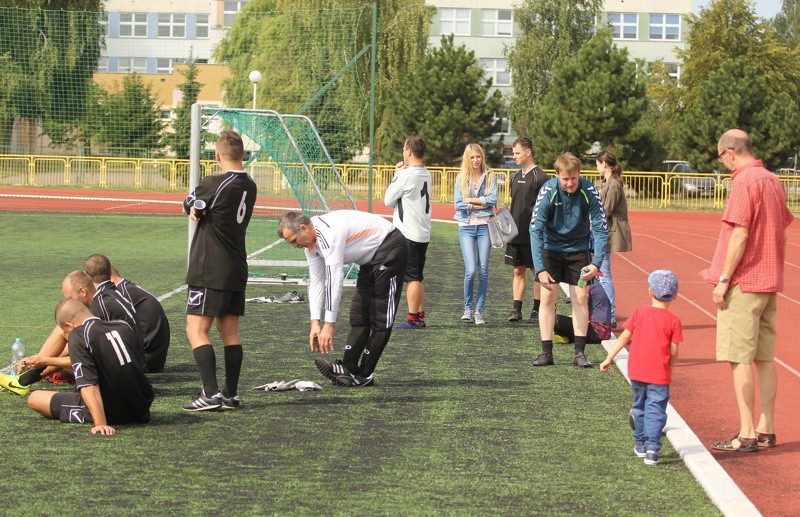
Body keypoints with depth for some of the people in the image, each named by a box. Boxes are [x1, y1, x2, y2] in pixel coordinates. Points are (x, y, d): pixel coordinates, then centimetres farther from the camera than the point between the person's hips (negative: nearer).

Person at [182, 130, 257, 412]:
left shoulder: (214, 185, -16)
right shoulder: (249, 186, 8)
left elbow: (189, 204, 1)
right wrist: (200, 209, -1)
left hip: (210, 272, -8)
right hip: (237, 271, 8)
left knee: (196, 330, -6)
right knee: (230, 332, 11)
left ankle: (211, 393, -14)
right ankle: (231, 394, 12)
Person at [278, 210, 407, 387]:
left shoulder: (328, 234, -29)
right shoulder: (310, 241, 2)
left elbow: (333, 281, -30)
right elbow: (316, 282, 5)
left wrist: (329, 324, -27)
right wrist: (315, 323, -2)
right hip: (372, 257, 11)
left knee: (380, 317, -9)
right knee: (358, 314, 5)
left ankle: (364, 375, -9)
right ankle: (348, 368, 2)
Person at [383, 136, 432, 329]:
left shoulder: (406, 174, -15)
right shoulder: (426, 175, 11)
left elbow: (388, 200, -6)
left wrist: (396, 175, 3)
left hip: (407, 234, -8)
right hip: (423, 234, 8)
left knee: (411, 278, -6)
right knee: (417, 278, 14)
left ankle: (413, 319, -5)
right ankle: (420, 316, 16)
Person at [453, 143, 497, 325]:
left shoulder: (489, 177, 6)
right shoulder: (461, 178, 6)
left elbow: (493, 199, -8)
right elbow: (458, 204, -4)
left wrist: (471, 200, -9)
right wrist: (481, 204, -7)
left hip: (484, 226, 0)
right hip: (466, 227, 0)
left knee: (483, 270, -2)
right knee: (470, 270, -11)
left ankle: (479, 311, 8)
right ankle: (467, 308, 8)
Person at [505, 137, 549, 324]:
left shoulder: (540, 177, -8)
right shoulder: (515, 177, 12)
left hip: (533, 235, -6)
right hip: (516, 234, 6)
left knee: (537, 271, 2)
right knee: (518, 271, 8)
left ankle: (537, 311, 6)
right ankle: (516, 309, 10)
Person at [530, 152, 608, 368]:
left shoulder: (590, 192, -22)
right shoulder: (548, 191, -24)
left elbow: (601, 229, -16)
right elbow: (535, 229, -25)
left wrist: (596, 263, -28)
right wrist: (540, 268, -32)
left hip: (578, 249, 1)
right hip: (551, 248, -1)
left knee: (581, 298, -2)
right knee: (548, 297, -5)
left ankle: (580, 352, 3)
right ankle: (546, 352, 1)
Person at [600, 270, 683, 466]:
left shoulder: (639, 313, 1)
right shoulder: (673, 321, -5)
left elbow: (624, 337, 2)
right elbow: (674, 352, -5)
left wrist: (609, 359, 7)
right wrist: (668, 371, 11)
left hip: (636, 372, 3)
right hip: (659, 375, -3)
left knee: (639, 407, 19)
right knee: (655, 411, -1)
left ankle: (640, 444, 31)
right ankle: (652, 450, -12)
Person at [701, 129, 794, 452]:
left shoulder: (744, 181, -14)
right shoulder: (773, 181, 13)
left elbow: (740, 234, -19)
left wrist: (723, 279, -15)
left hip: (743, 284, -9)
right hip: (769, 282, 9)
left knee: (739, 359, -5)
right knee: (764, 358, 11)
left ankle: (746, 435, -5)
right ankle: (766, 430, 15)